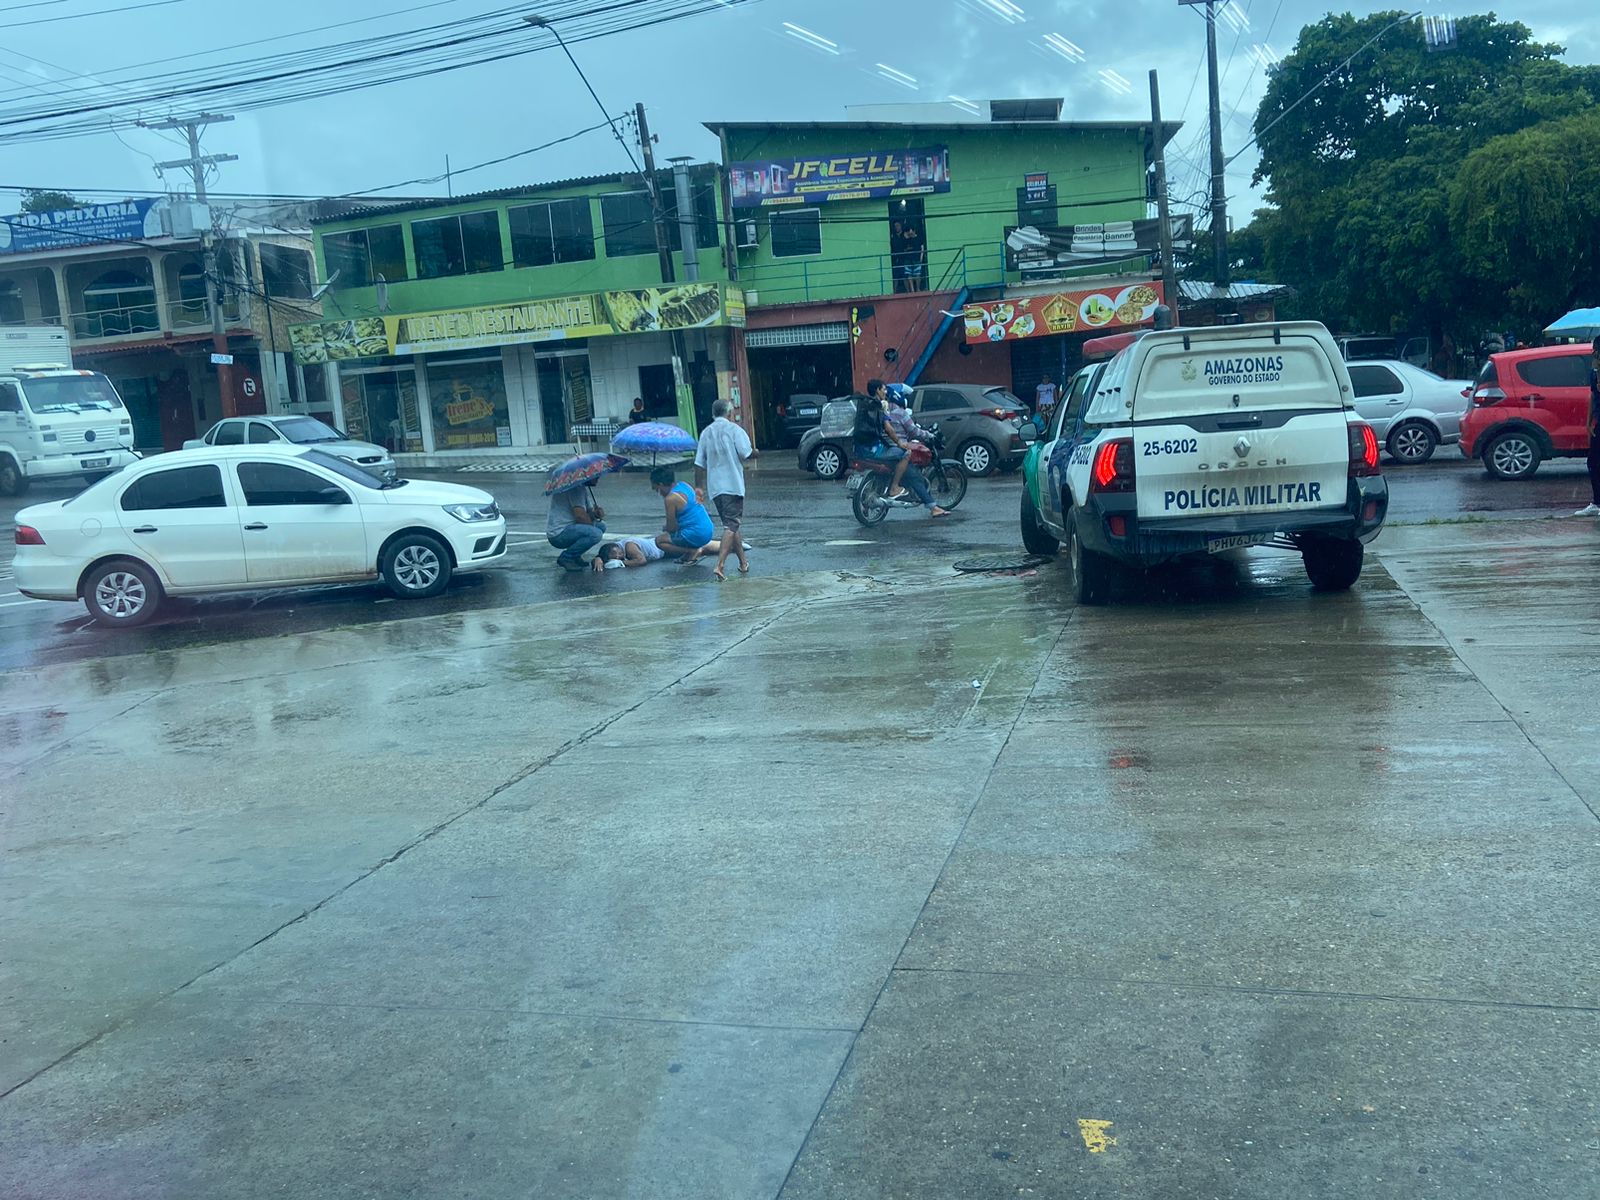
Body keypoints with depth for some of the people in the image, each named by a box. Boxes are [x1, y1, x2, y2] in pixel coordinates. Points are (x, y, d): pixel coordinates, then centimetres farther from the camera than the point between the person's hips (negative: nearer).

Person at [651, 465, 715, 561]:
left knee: (659, 540, -3)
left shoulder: (671, 498, -17)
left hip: (697, 535, -10)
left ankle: (693, 551, -9)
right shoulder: (684, 485, 9)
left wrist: (664, 530, 11)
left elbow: (671, 527, -10)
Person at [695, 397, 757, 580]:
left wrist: (699, 487, 15)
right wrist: (755, 452, 10)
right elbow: (747, 454, -12)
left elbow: (699, 464, 10)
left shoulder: (705, 432, 11)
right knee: (731, 526, -7)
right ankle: (719, 566, -20)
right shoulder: (734, 429, -6)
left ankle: (744, 563, 25)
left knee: (731, 524, 17)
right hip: (732, 485, -6)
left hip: (714, 487, 6)